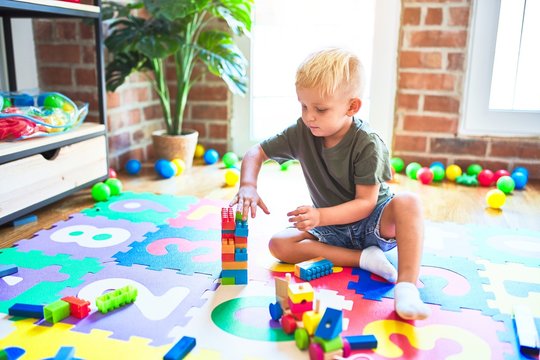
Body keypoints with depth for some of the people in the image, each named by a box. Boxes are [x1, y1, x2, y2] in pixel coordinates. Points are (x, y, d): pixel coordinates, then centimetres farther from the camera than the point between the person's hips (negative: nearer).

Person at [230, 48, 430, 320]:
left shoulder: (367, 145, -22)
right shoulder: (301, 133, -10)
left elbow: (366, 203, -24)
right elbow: (256, 152, -5)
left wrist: (320, 216, -38)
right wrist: (247, 185, -26)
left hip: (372, 221, -4)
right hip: (330, 228, 4)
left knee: (407, 203, -35)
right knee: (278, 244, -19)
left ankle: (407, 286, -39)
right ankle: (364, 258, -21)